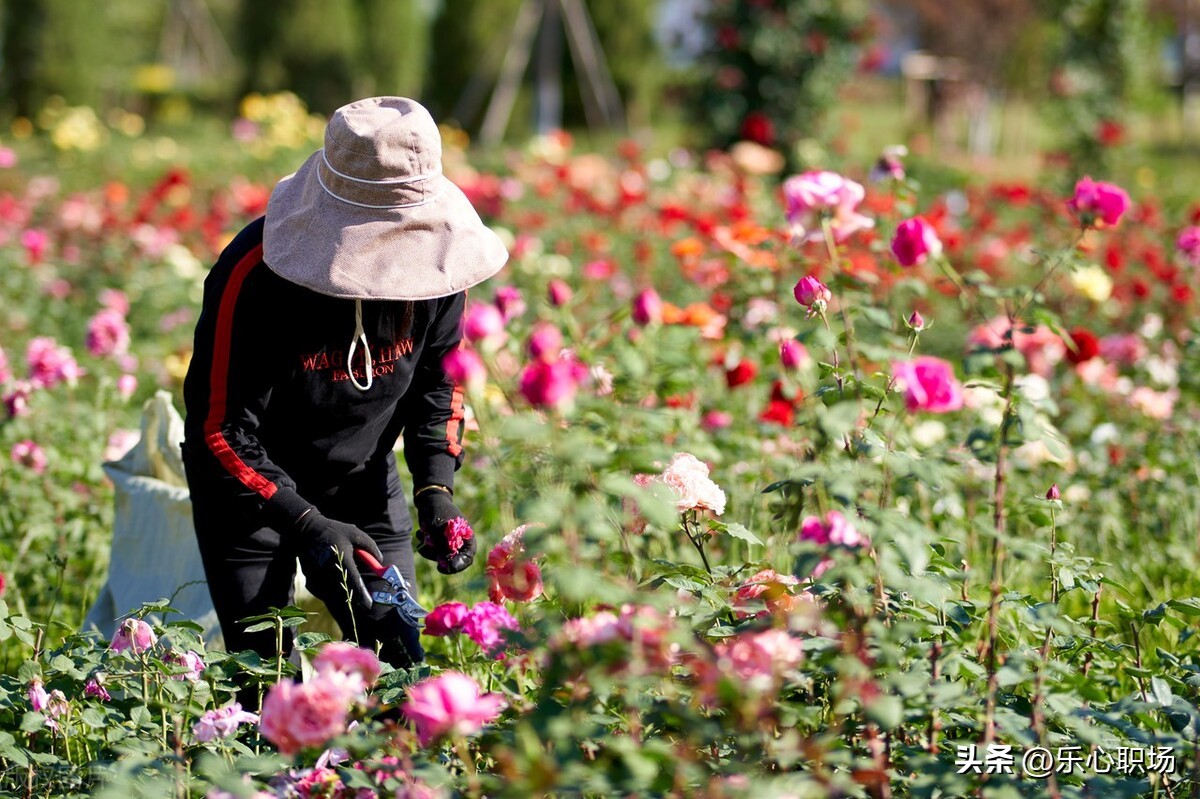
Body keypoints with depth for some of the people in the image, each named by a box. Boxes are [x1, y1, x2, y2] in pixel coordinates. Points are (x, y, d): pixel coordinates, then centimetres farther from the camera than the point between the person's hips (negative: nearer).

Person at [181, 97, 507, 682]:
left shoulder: (434, 252, -15)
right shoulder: (253, 276, -31)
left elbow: (436, 377, 2)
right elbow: (220, 429, -26)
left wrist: (436, 491, -12)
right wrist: (306, 525, -37)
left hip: (364, 481, 4)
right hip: (251, 488, -4)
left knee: (401, 663, 1)